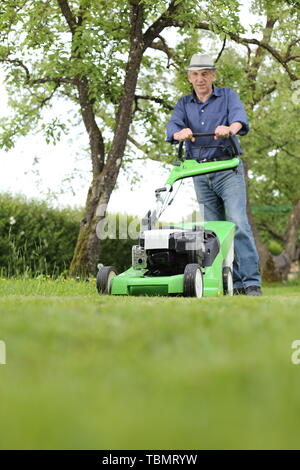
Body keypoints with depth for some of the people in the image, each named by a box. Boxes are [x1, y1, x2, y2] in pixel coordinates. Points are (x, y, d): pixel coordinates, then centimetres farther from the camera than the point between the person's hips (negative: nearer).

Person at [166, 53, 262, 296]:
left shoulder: (227, 96, 5)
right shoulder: (184, 104, 13)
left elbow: (240, 117, -15)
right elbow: (173, 126, -6)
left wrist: (230, 128, -39)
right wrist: (180, 133, -31)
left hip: (228, 169, -4)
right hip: (200, 174, 4)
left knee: (238, 224, -16)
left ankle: (252, 283, -17)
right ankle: (233, 283, 5)